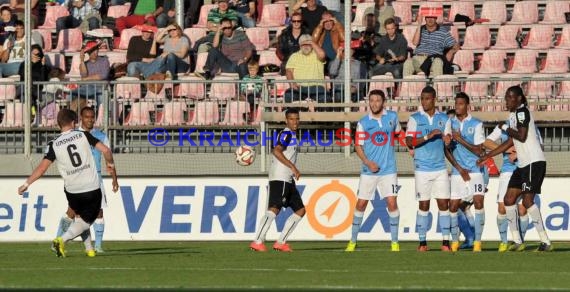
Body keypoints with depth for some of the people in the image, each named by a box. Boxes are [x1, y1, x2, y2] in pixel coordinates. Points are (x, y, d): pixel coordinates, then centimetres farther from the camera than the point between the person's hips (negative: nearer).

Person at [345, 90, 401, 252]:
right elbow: (358, 146, -1)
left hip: (388, 170, 0)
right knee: (361, 204, 3)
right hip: (368, 170, 0)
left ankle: (395, 242, -2)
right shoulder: (363, 123, 0)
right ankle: (353, 241, 15)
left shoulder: (392, 117, 4)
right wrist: (368, 162, -14)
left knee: (392, 203, -10)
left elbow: (399, 133, 23)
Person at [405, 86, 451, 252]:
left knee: (443, 204, -3)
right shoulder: (415, 118, 2)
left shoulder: (443, 118, 10)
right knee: (423, 205, 1)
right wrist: (427, 137, -20)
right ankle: (422, 242, 7)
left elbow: (447, 140, 15)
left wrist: (448, 140, -8)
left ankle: (446, 242, -1)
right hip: (422, 168, -2)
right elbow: (409, 142, -8)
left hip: (440, 167, 2)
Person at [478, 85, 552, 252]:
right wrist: (486, 156, 28)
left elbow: (522, 136, -22)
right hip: (523, 164, 10)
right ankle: (517, 241, 13)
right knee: (509, 199, 9)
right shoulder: (513, 115, 17)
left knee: (527, 201, -17)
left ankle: (545, 242, -16)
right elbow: (510, 142, 24)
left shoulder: (522, 112, -10)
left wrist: (505, 128, -6)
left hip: (534, 162, -10)